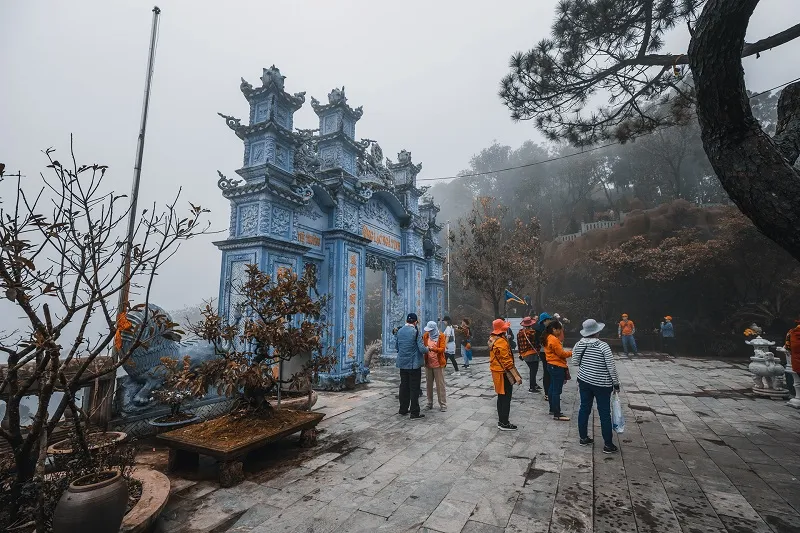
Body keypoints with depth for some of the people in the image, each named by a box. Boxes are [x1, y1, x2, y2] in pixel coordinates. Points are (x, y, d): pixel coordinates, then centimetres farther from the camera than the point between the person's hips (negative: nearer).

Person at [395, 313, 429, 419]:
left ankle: (403, 409, 26)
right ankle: (414, 413, 8)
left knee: (404, 386, 16)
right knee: (414, 388, 3)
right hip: (414, 364, -5)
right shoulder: (416, 331, -15)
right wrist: (427, 349, 3)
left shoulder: (399, 331, 2)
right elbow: (422, 348, -17)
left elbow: (396, 347, 12)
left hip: (402, 363, 6)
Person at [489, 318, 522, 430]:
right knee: (506, 398, 1)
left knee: (501, 397, 18)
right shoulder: (501, 342, -23)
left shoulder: (493, 339, 6)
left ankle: (501, 420, 29)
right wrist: (516, 375, -24)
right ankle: (504, 423, 9)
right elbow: (507, 361, -25)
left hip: (497, 371, 9)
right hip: (503, 373, -9)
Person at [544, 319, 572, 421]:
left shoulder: (548, 338, 12)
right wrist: (571, 353, -3)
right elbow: (561, 353, -16)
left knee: (552, 388, 17)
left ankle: (553, 409, 28)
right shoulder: (554, 339, -19)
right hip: (557, 367, -11)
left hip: (552, 366, 11)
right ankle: (557, 414, -1)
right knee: (557, 390, -6)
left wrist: (567, 352, 6)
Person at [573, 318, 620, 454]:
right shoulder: (603, 346, -20)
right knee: (604, 413, 7)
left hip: (584, 381, 5)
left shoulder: (579, 344, -6)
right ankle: (608, 444, 17)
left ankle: (583, 437, 26)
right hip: (602, 384, -4)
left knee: (584, 409, 14)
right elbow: (611, 367, -15)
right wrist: (616, 383, -3)